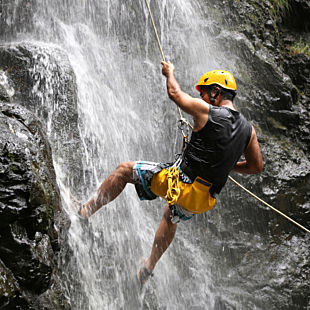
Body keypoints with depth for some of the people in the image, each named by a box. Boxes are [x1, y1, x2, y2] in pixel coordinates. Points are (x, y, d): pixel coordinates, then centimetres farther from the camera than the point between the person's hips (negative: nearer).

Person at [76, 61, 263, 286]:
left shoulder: (207, 112, -12)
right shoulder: (248, 129, 3)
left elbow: (175, 93, 3)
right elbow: (257, 166, 12)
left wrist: (169, 72, 24)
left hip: (178, 183, -7)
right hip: (204, 200, 7)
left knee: (125, 170, 11)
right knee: (171, 217, 38)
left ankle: (85, 211, 18)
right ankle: (150, 267, 49)